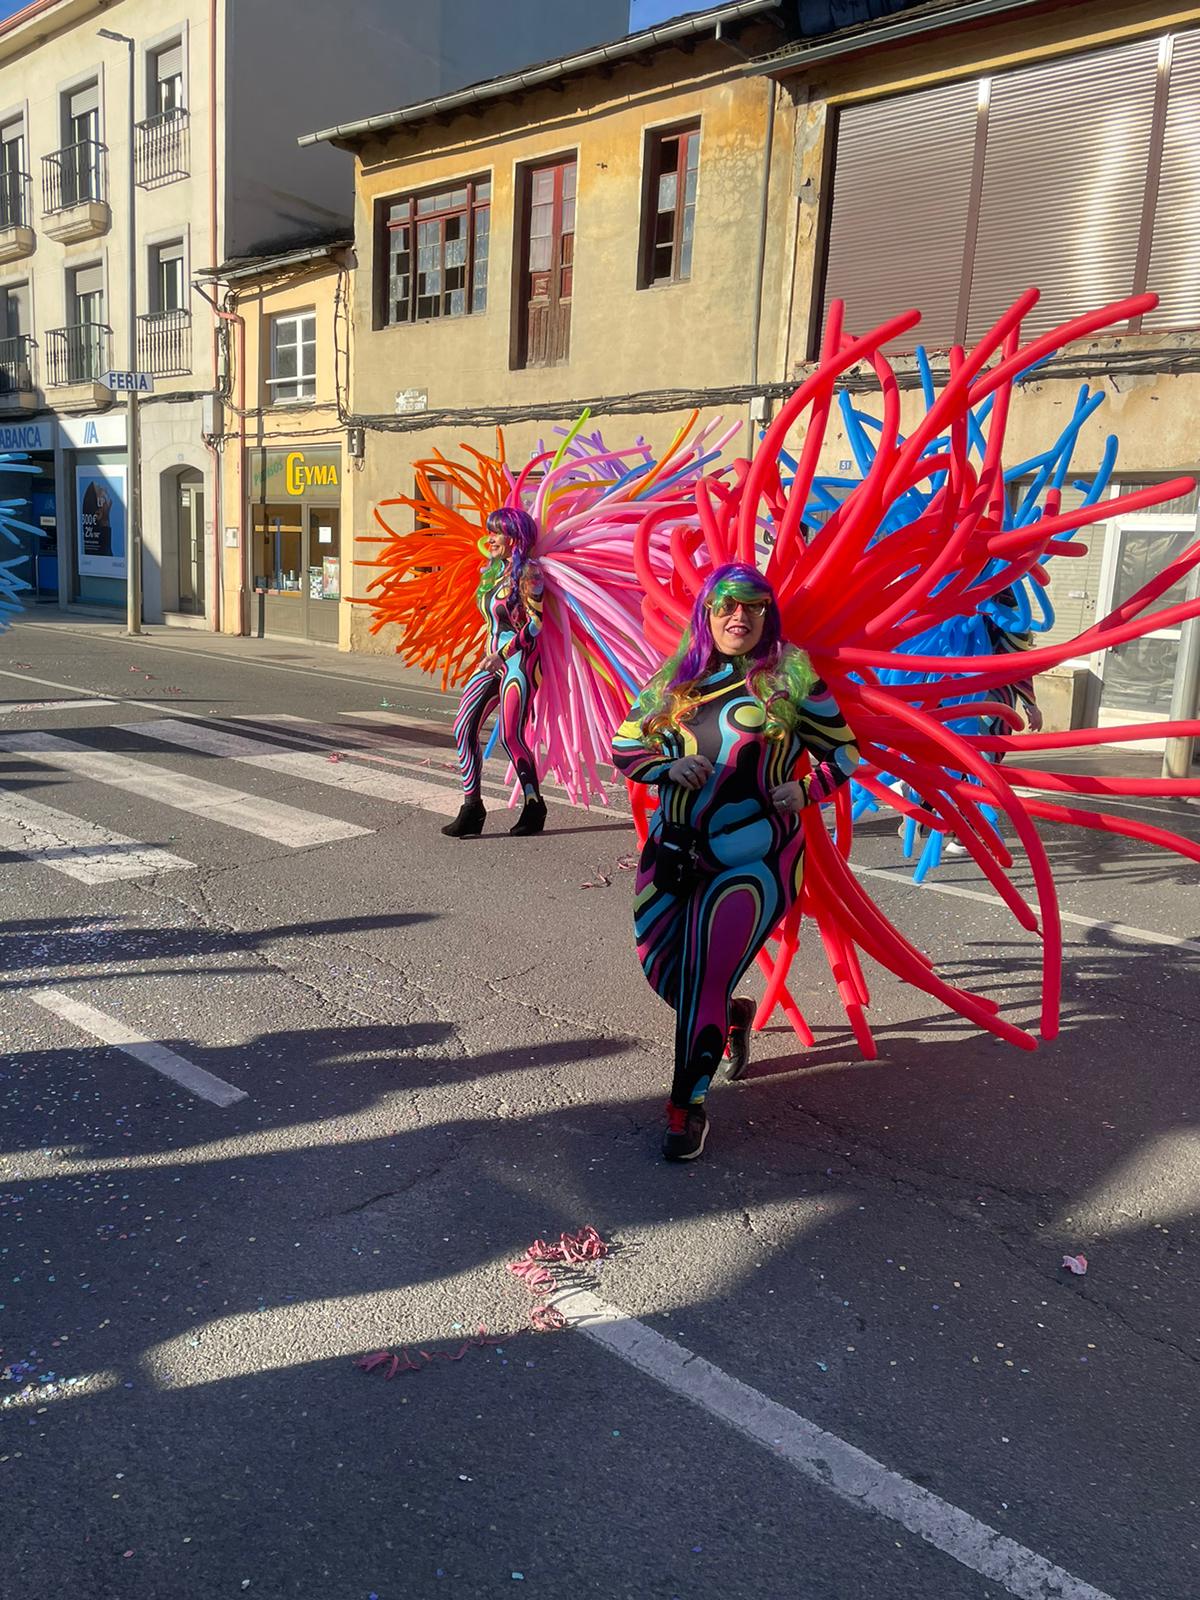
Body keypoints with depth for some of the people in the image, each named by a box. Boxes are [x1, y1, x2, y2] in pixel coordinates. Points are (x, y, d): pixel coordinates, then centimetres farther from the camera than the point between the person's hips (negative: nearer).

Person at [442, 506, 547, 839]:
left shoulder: (527, 572, -10)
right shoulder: (493, 570, 14)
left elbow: (535, 622, -16)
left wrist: (503, 653, -19)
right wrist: (491, 654, 16)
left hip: (519, 660, -8)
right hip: (493, 659, 8)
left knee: (510, 736, -9)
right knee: (464, 727, -1)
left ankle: (534, 807, 9)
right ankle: (472, 807, 3)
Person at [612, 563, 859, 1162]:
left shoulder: (790, 679, 0)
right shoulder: (675, 679, 9)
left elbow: (845, 751, 5)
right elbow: (624, 745, 12)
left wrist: (806, 790, -12)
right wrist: (667, 766, -8)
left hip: (751, 860, -4)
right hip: (674, 851, 5)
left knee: (705, 978, -6)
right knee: (662, 970, 10)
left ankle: (688, 1107, 11)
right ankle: (732, 1016, 43)